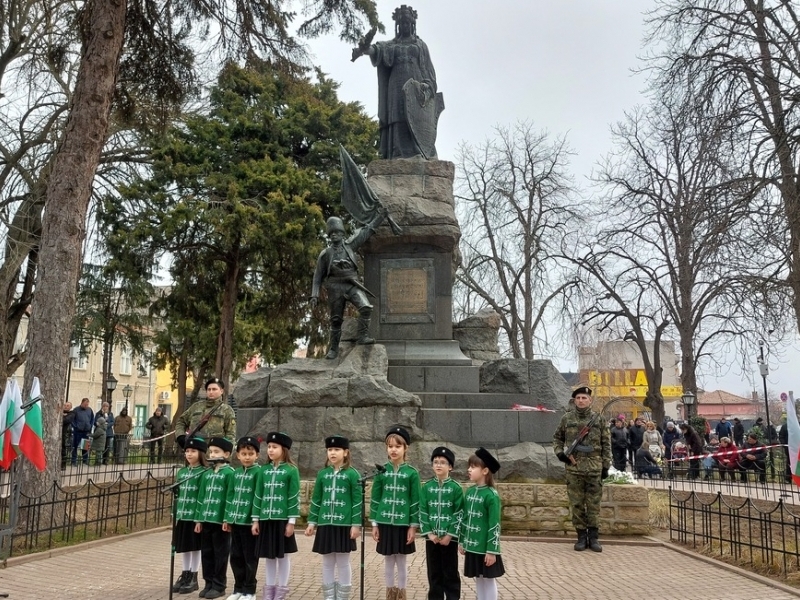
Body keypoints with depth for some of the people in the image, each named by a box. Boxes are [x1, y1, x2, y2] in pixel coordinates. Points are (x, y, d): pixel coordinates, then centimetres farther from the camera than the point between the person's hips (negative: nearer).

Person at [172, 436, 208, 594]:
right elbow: (177, 494, 15)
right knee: (184, 547, 13)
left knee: (195, 546, 3)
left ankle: (193, 578, 14)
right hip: (182, 516, 6)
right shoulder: (181, 472, 11)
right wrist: (175, 514, 10)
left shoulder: (204, 473, -8)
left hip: (196, 516, -6)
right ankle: (185, 574, 26)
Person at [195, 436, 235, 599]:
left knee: (220, 554, 3)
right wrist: (198, 519, 11)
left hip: (221, 521, -6)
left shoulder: (229, 473, -8)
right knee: (206, 553, 12)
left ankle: (219, 586, 13)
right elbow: (201, 497, 14)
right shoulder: (206, 474, 12)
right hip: (206, 520, 7)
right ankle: (209, 583, 24)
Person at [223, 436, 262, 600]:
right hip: (235, 521, 6)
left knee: (250, 558, 3)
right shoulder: (236, 473, 11)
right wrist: (227, 518, 10)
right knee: (236, 557, 12)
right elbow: (230, 496, 14)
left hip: (249, 521, -6)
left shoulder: (258, 472, -8)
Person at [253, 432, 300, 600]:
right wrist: (255, 520, 6)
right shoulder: (264, 470, 6)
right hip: (266, 519, 4)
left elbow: (294, 498, -7)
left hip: (282, 519, -4)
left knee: (283, 555, 6)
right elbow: (258, 496, 9)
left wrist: (291, 521, -10)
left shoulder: (291, 470, -6)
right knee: (269, 556, 11)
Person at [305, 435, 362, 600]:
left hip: (344, 525, -4)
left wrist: (356, 525, -9)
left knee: (343, 563, 5)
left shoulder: (352, 474, -4)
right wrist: (312, 522, 8)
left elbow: (358, 501, -5)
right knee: (327, 563, 10)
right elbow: (316, 500, 11)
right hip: (325, 524, 4)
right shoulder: (322, 474, 7)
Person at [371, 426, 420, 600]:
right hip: (385, 523, 2)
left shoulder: (411, 473, -4)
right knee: (388, 561, 10)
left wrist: (413, 526, -5)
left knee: (401, 561, 8)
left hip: (403, 523, -2)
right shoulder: (381, 471, 1)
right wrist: (374, 523, 1)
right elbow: (375, 499, 4)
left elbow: (415, 501, -2)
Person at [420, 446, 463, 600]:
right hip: (431, 537, 2)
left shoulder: (456, 488, -4)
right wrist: (429, 533, -8)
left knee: (451, 573, 5)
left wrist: (450, 535, -13)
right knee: (434, 573, 10)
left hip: (449, 537, -2)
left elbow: (459, 514, -7)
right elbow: (423, 512, 1)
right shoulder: (427, 487, 3)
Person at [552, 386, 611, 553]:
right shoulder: (566, 418, 3)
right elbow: (557, 437, 13)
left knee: (594, 503, 5)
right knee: (577, 504, 5)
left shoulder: (599, 419, 3)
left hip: (594, 467, 0)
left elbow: (606, 444, 5)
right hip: (573, 467, 1)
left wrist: (606, 466, 2)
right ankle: (581, 537, 15)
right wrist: (559, 452, -4)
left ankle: (593, 537, 15)